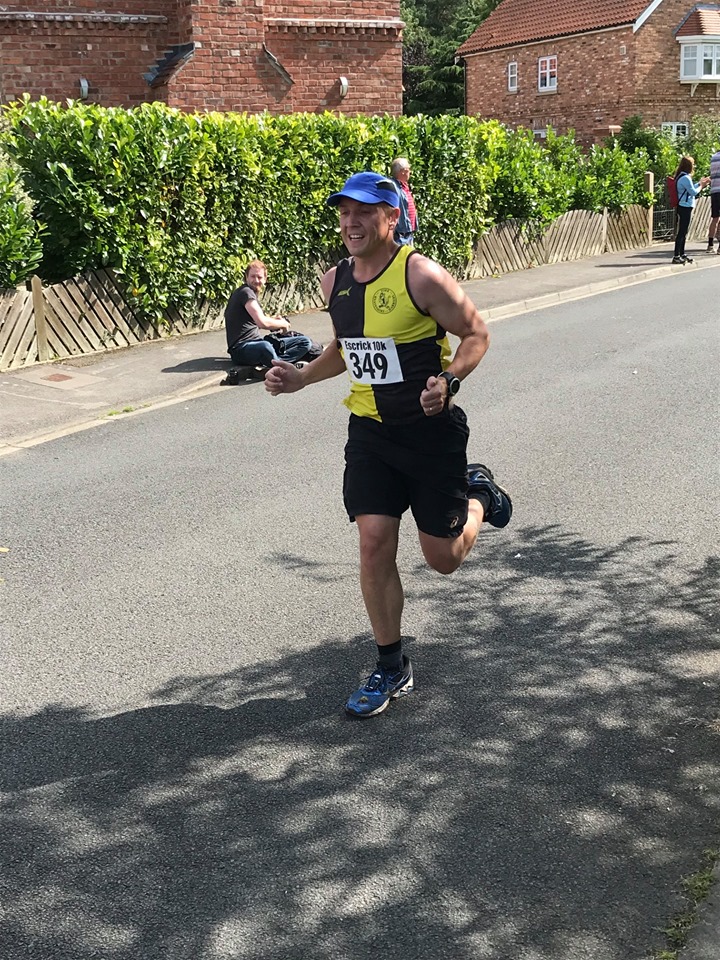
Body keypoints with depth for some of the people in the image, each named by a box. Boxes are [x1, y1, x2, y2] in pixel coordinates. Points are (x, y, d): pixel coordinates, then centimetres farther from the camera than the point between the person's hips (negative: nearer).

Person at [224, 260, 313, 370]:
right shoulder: (245, 292, -11)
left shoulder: (253, 294, 18)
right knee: (264, 347, -47)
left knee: (305, 341, -1)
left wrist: (273, 320, 12)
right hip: (241, 349, -11)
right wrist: (282, 323, -2)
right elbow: (263, 323, -21)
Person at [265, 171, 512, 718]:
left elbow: (476, 333, -9)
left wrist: (449, 381, -26)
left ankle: (478, 494, 39)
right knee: (374, 543, -3)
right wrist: (301, 378, 5)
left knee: (444, 558, 5)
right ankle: (392, 669, 13)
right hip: (369, 432, 5)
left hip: (431, 430, -4)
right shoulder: (335, 281, 3)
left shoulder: (421, 276, -16)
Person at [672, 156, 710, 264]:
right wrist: (701, 185, 2)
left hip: (683, 207, 10)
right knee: (681, 232, -7)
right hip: (685, 208, -10)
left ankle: (682, 254, 19)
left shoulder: (681, 176, 13)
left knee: (683, 232, 14)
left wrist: (700, 183, 20)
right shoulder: (685, 178, -18)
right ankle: (676, 256, -6)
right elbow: (693, 192, -14)